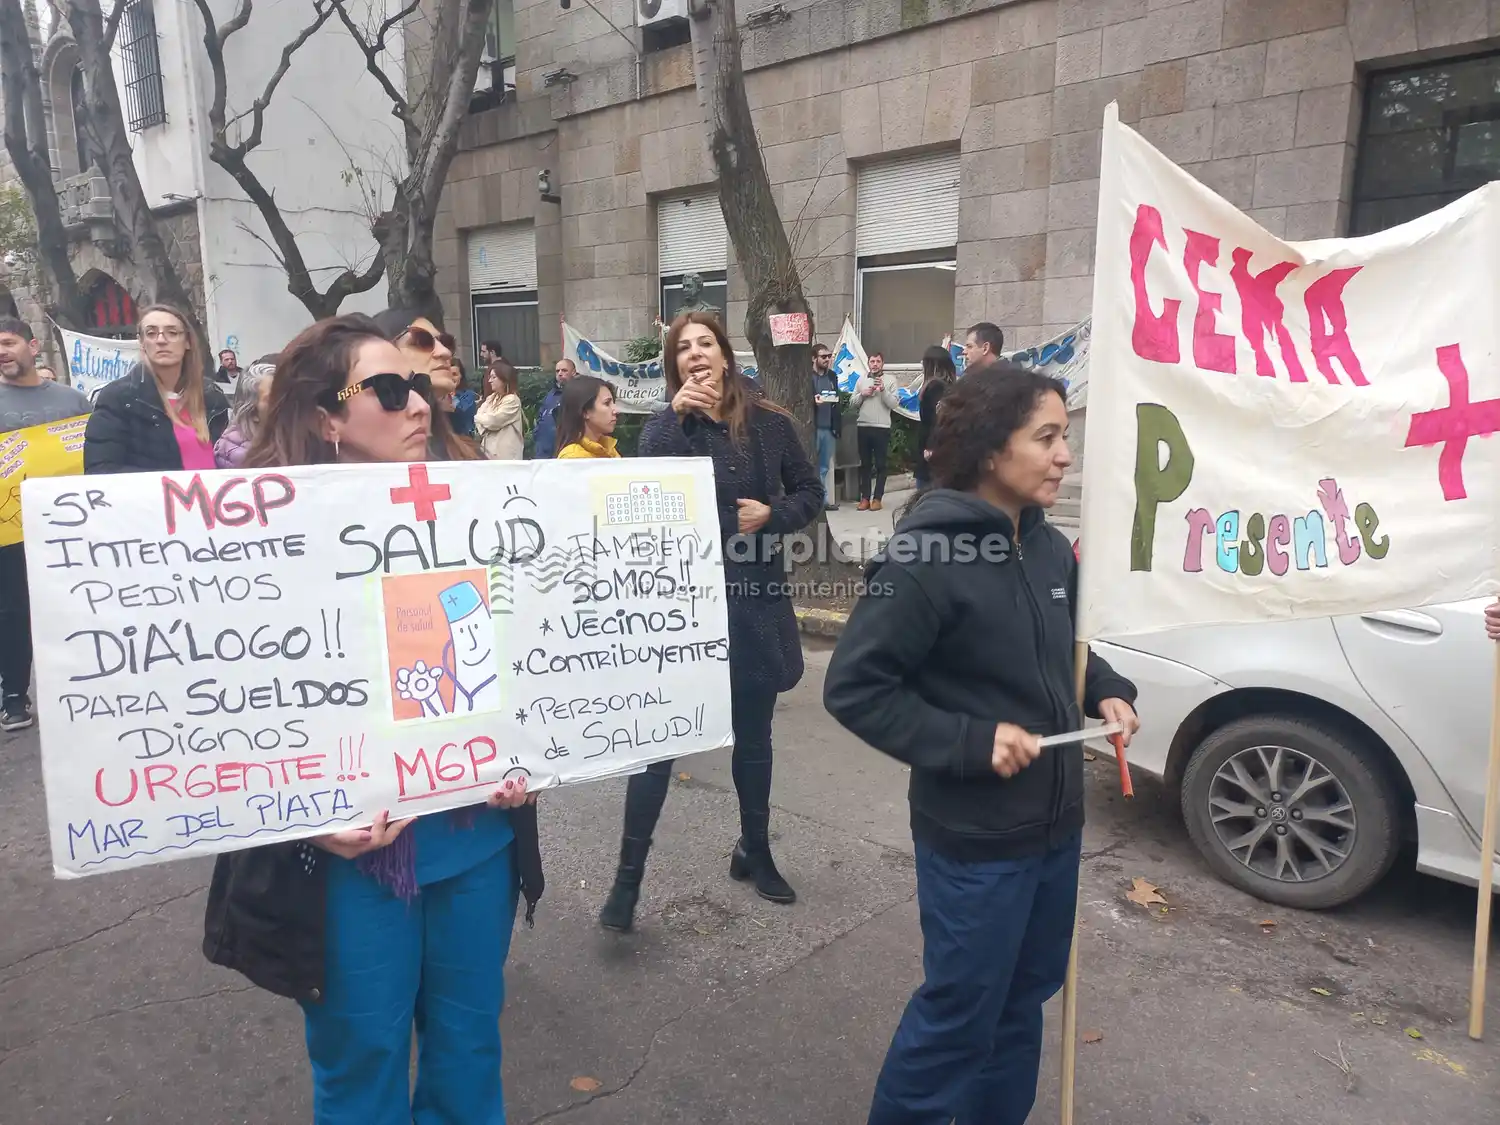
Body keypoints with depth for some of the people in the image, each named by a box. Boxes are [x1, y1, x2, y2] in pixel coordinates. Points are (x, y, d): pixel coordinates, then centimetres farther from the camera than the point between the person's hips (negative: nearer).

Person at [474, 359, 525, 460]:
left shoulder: (512, 400, -10)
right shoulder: (491, 398, 16)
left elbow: (493, 421, -14)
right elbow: (478, 418, 9)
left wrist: (480, 418, 4)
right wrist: (486, 420, -11)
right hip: (488, 450, 8)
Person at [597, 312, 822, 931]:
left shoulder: (770, 423, 1)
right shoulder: (667, 427, -2)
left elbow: (810, 491, 9)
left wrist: (774, 515, -9)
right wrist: (675, 414, -24)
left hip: (754, 599, 2)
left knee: (753, 733, 16)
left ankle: (755, 851, 37)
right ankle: (628, 876, 12)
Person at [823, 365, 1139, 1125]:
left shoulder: (1050, 549, 1)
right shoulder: (925, 559, -22)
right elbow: (853, 687, -20)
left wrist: (1106, 693, -1)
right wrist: (972, 741, -24)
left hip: (1055, 825, 7)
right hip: (975, 840, -7)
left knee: (1023, 998, 23)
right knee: (959, 1012, 11)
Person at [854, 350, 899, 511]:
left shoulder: (890, 381, 0)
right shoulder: (861, 379, 9)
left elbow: (893, 404, -9)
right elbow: (853, 401, 8)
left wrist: (883, 390, -20)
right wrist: (862, 394, -9)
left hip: (882, 427, -3)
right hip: (863, 426, 3)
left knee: (880, 464, 1)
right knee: (865, 463, 8)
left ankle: (877, 498, 5)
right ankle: (865, 497, 13)